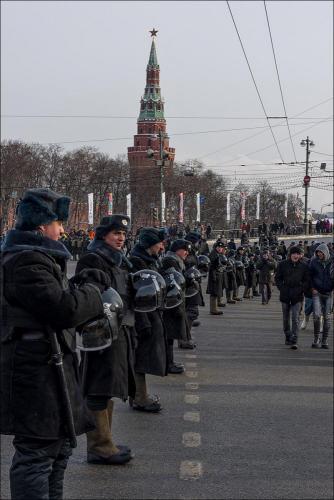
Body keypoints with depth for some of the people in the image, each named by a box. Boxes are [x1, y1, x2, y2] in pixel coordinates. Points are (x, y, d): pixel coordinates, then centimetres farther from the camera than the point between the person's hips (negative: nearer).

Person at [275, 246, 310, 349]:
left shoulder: (303, 266, 2)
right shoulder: (283, 264, 2)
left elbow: (307, 281, 8)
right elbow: (277, 278, 7)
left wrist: (302, 289, -5)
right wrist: (282, 288, -4)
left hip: (298, 296, -2)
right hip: (285, 295, 2)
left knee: (295, 318, -10)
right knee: (286, 318, 12)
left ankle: (294, 341, -11)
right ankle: (288, 337, 29)